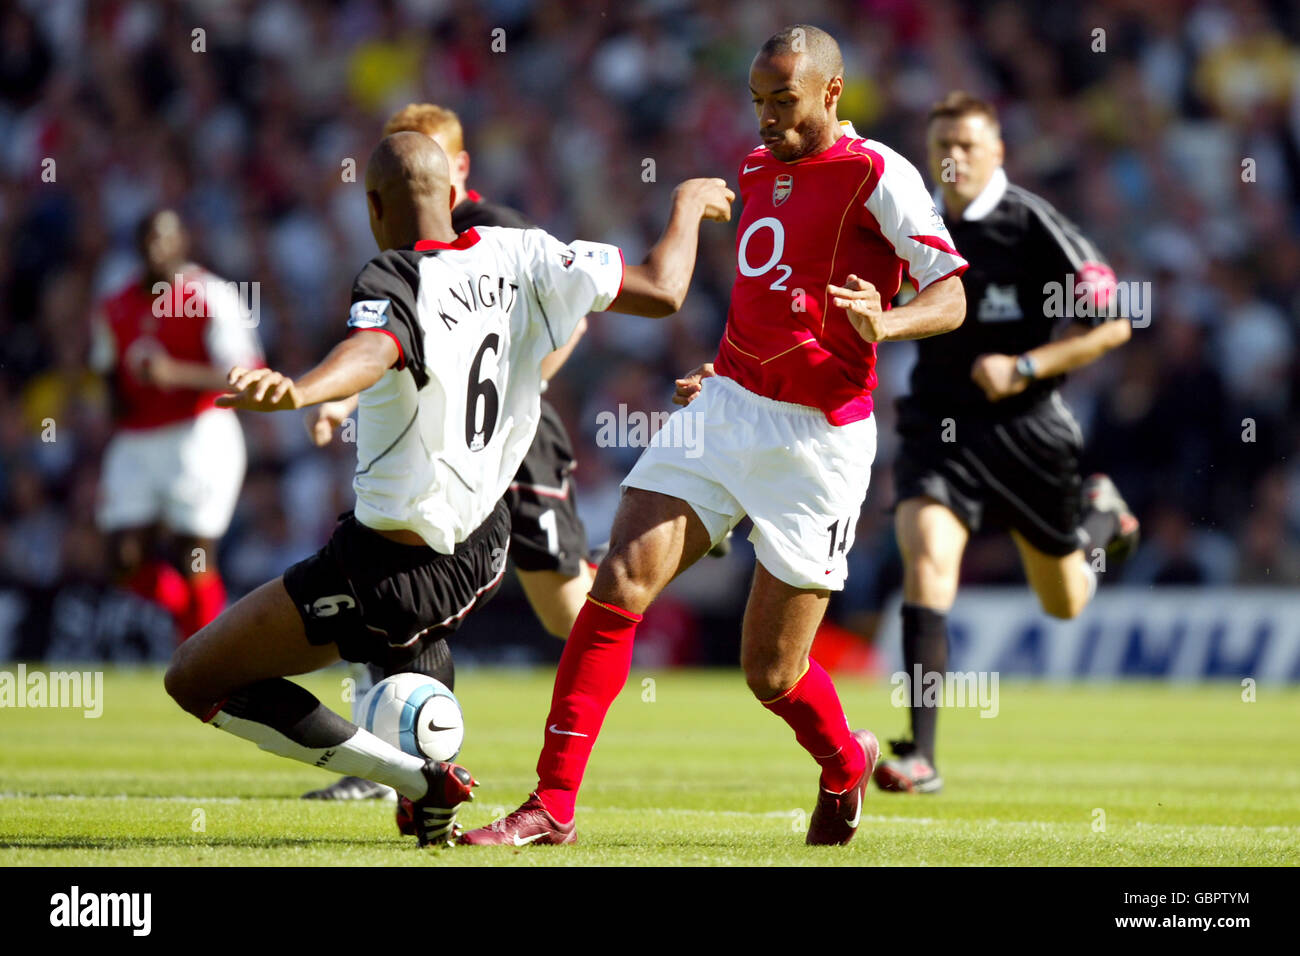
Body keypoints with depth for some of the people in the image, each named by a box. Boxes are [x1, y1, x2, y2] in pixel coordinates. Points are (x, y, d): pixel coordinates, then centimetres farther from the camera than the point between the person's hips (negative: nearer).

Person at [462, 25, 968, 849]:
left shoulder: (876, 175, -10)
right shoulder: (758, 169, 14)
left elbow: (951, 295, -14)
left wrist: (884, 322, -33)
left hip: (817, 440, -6)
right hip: (725, 411, 6)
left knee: (772, 673, 0)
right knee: (619, 587, -10)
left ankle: (846, 764, 34)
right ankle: (554, 804, -5)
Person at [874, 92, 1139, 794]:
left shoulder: (1035, 226, -13)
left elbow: (1111, 323, -12)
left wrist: (1024, 367, -20)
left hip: (1025, 431, -2)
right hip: (937, 428, 2)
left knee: (1064, 604, 15)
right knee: (926, 562, -23)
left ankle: (1100, 516, 52)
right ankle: (920, 756, -24)